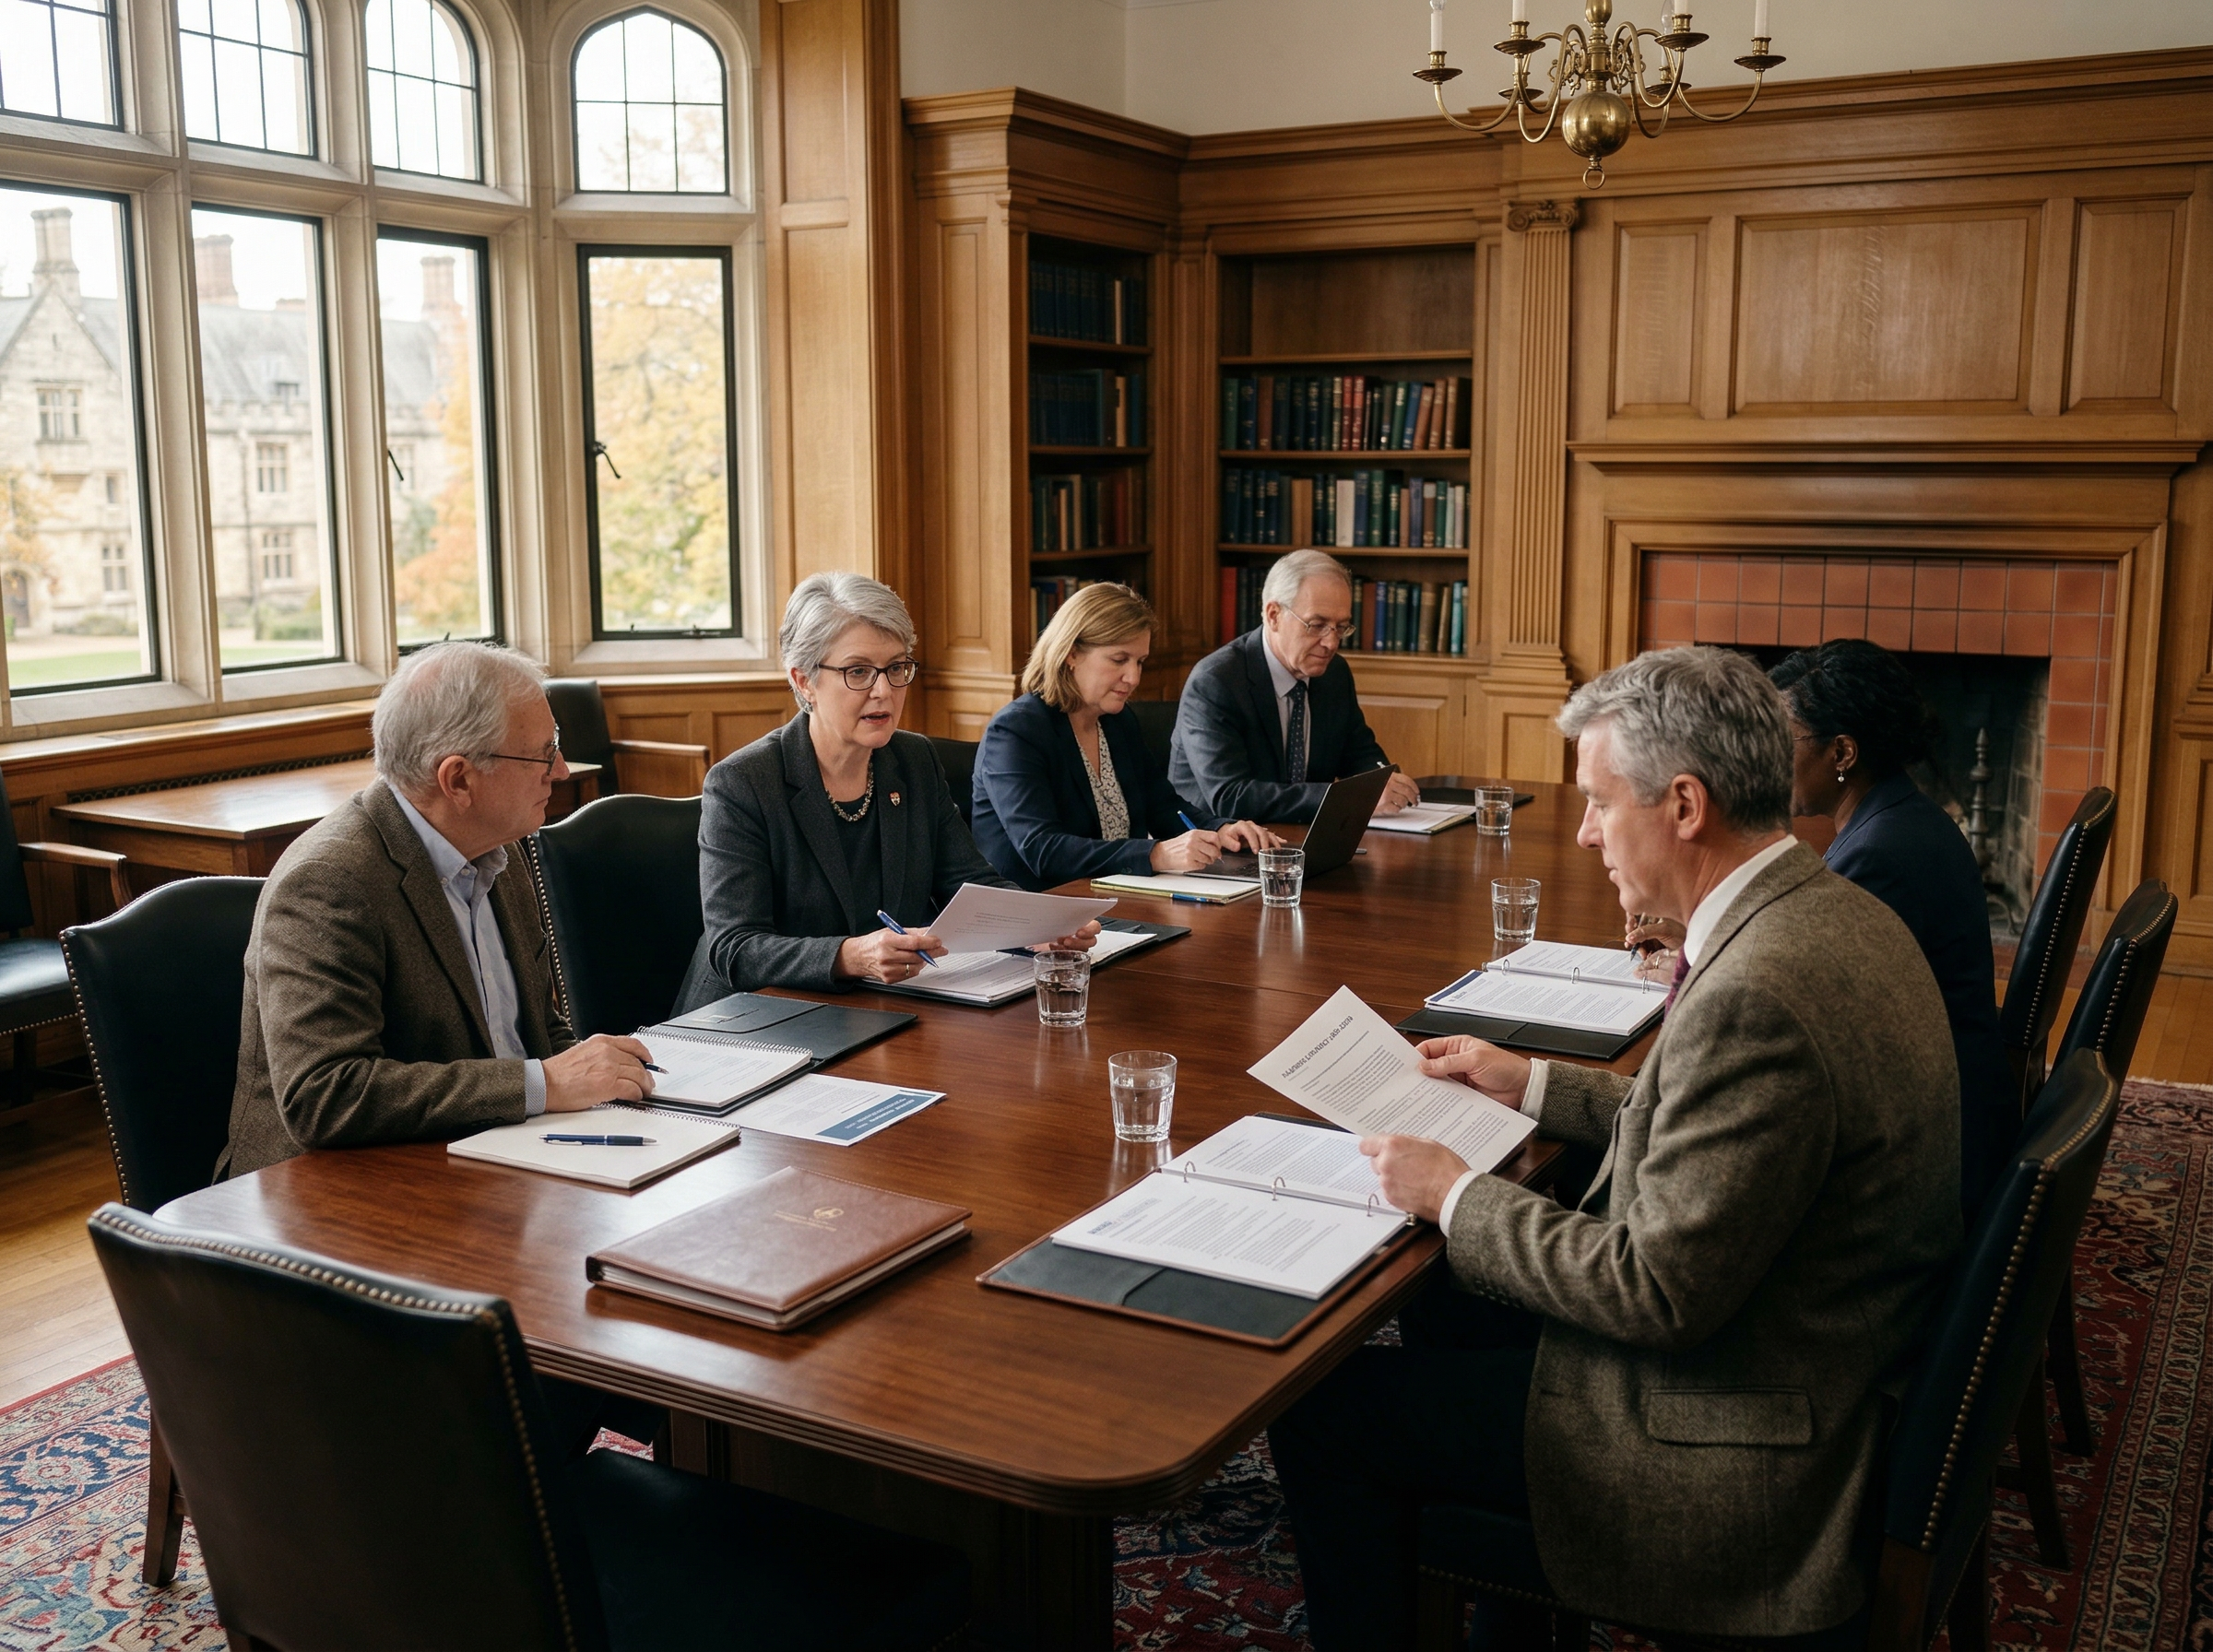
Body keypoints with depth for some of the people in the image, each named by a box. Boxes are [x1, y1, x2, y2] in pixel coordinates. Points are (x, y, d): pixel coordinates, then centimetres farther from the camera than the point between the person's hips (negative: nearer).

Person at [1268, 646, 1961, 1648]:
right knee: (1443, 1313, 24)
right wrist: (1533, 1085, 14)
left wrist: (1456, 1197, -14)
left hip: (1735, 1439, -10)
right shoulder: (1833, 915, 2)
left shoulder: (1757, 995, -30)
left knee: (1319, 1412, -3)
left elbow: (1658, 1291, -26)